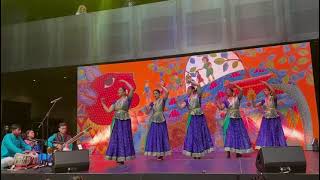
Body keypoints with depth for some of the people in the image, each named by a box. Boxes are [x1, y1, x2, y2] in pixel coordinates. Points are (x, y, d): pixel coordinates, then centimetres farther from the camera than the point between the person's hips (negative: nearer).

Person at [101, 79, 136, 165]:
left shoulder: (128, 98, -2)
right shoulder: (116, 102, 15)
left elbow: (132, 89, -17)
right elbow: (108, 110, 11)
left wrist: (125, 81, -9)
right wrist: (103, 103, 9)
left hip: (124, 121, -6)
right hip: (116, 122, 6)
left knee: (124, 138, -2)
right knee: (116, 138, 5)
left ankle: (122, 158, 5)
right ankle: (118, 157, 14)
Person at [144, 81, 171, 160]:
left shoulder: (162, 100, -2)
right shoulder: (152, 103, 10)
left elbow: (167, 92, -19)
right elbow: (147, 112, 3)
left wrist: (162, 86, -12)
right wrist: (147, 106, -15)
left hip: (161, 121, -4)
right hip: (154, 121, 5)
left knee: (161, 136, -2)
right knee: (154, 137, 3)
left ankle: (161, 154, 4)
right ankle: (157, 153, 13)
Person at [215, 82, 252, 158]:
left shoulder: (237, 98, 2)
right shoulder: (226, 101, 3)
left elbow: (241, 90, -13)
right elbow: (221, 107, -9)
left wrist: (235, 85, -7)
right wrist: (217, 101, -14)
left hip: (237, 119, 1)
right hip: (229, 119, -1)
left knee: (238, 134, 8)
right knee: (229, 135, -5)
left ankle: (238, 152, 22)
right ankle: (228, 153, -3)